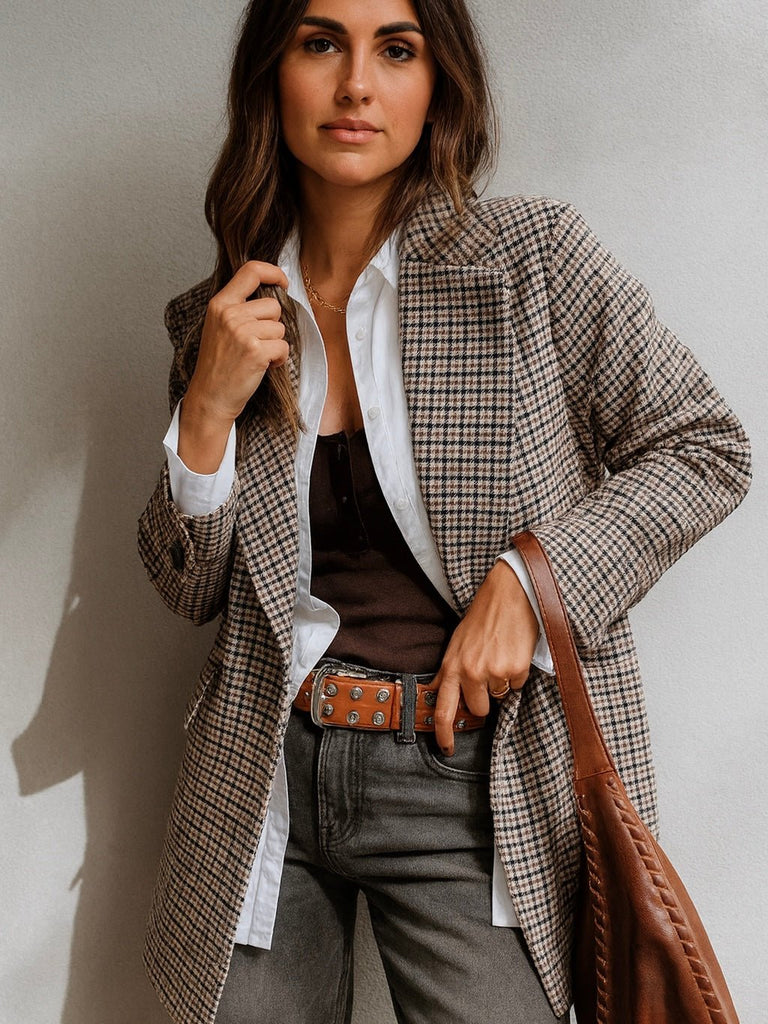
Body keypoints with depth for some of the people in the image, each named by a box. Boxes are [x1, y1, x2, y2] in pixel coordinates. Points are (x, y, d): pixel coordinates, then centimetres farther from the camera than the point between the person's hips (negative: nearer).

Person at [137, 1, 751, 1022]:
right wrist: (208, 412, -10)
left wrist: (526, 575, -15)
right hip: (268, 775, 3)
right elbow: (189, 590, 6)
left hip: (471, 780, -2)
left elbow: (706, 450, -3)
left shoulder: (534, 253, -6)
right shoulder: (218, 320, 3)